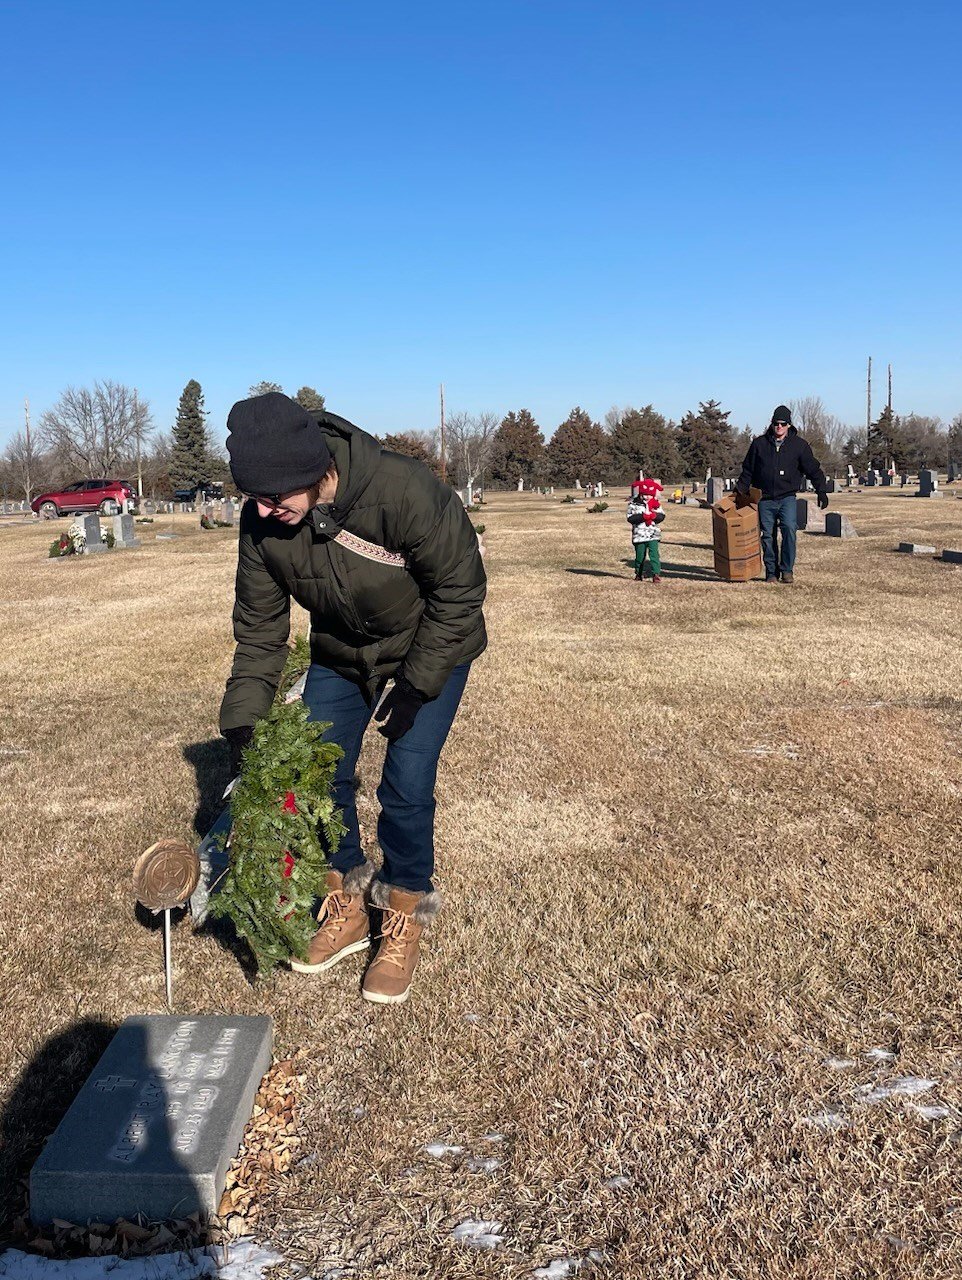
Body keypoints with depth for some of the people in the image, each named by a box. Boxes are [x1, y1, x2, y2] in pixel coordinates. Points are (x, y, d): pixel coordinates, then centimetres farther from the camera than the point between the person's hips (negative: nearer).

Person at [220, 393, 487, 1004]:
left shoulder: (404, 491, -36)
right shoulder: (262, 523, -21)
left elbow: (459, 591, -23)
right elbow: (259, 630, -9)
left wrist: (417, 685, -22)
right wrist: (242, 720, -15)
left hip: (429, 653, -4)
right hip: (339, 656, 5)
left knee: (406, 787, -10)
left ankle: (405, 921, 14)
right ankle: (346, 911, 25)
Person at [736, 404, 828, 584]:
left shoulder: (800, 445, 4)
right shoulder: (759, 444, 6)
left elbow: (813, 470, 6)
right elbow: (747, 471, 14)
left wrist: (821, 491, -3)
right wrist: (740, 491, 10)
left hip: (788, 497, -1)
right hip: (765, 499, 2)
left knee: (789, 528, -21)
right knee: (768, 535, 2)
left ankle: (787, 570, -9)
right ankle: (771, 572, 14)